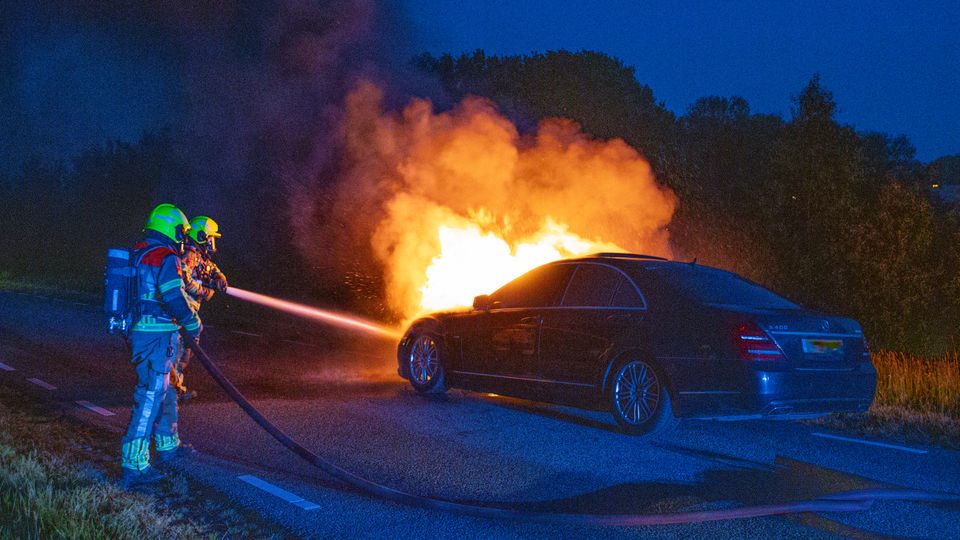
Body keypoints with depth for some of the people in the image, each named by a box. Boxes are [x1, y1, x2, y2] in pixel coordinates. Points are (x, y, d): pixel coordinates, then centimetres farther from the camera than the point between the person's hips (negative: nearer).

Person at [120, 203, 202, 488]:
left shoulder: (136, 254, 13)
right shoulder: (166, 258, -14)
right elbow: (175, 299, -22)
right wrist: (193, 324, -7)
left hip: (138, 332, 9)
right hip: (158, 337, -9)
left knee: (164, 390, 23)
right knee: (150, 397, -8)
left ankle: (168, 446, 37)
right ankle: (133, 465, -9)